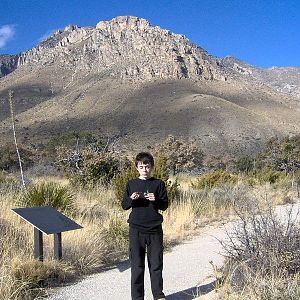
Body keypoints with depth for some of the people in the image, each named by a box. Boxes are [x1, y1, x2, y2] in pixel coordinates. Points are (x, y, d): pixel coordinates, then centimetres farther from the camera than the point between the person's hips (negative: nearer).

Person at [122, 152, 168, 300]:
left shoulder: (158, 184, 3)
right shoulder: (131, 184, 6)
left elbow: (165, 205, 3)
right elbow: (124, 205, 7)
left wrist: (156, 200, -17)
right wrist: (131, 199, -14)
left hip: (154, 229, 0)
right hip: (136, 229, 0)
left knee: (156, 264, 7)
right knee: (137, 264, 5)